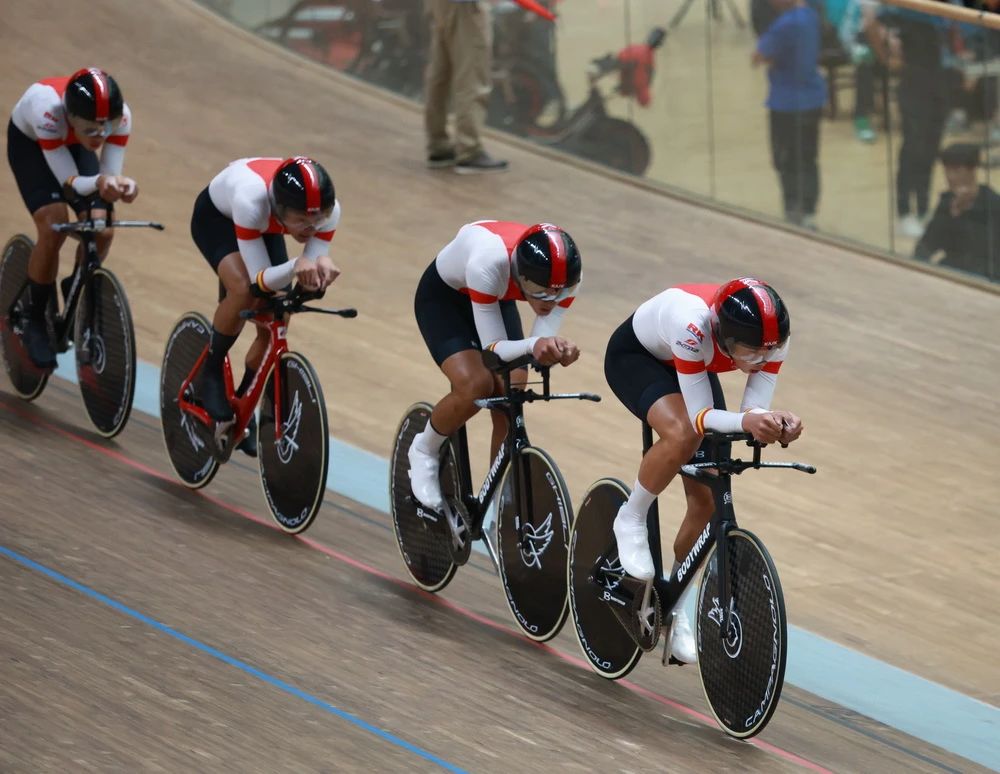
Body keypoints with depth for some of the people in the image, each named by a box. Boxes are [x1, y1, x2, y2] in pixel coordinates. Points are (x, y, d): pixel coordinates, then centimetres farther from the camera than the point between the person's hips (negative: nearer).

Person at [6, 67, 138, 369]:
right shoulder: (48, 109, -43)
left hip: (74, 146, 4)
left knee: (101, 230, -16)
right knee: (54, 227, -24)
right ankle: (35, 323, -5)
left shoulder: (120, 116, -33)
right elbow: (70, 183, -37)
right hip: (29, 142, -4)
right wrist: (99, 183, -58)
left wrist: (121, 186, -48)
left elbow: (111, 174, -24)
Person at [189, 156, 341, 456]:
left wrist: (321, 266, -49)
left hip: (265, 227, 4)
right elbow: (259, 280, -41)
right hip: (216, 216, -4)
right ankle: (210, 375, -8)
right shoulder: (252, 200, -46)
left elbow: (312, 277, -26)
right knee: (243, 288, -32)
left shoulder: (328, 210, -34)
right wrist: (296, 267, -60)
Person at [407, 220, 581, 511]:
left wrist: (557, 350, -49)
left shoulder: (566, 275, -31)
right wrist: (534, 345, -58)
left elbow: (543, 344, -25)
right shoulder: (489, 263, -44)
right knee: (476, 386, -26)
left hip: (496, 300, 5)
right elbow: (493, 348, -38)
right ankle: (424, 452, 3)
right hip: (442, 298, -5)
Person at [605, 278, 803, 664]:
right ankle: (631, 520, -9)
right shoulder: (693, 327, -44)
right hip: (634, 356, -5)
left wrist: (776, 422, -48)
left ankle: (676, 612, 16)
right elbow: (700, 416, -40)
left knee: (707, 498, -2)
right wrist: (745, 421, -59)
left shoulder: (770, 338, -29)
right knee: (682, 436, -36)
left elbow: (754, 410, -26)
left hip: (691, 368, 5)